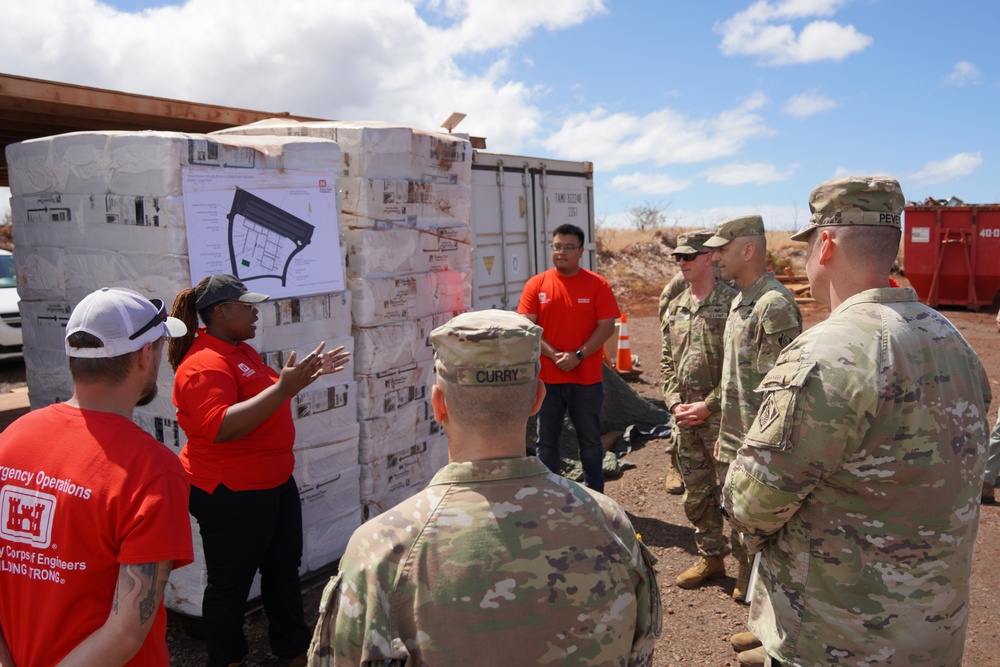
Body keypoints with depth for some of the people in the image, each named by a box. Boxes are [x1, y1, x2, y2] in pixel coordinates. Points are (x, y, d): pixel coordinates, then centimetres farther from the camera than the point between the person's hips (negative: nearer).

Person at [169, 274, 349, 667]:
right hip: (231, 493, -10)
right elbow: (220, 428, -33)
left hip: (275, 483, 10)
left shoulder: (242, 350, 9)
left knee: (285, 570, 20)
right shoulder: (204, 364, -22)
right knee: (231, 585, 9)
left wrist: (308, 372, 11)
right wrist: (285, 387, -36)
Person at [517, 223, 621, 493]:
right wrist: (554, 355, -15)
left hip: (587, 379, -1)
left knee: (591, 442, 11)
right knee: (547, 442, 10)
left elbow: (606, 326, -6)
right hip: (547, 379, 1)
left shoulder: (597, 285, -1)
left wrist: (578, 356, -17)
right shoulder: (536, 284, 1)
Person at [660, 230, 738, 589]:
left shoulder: (731, 303, -10)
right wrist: (674, 402, 1)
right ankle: (710, 557, 31)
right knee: (696, 492, 16)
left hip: (720, 415, -7)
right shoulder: (674, 307, 11)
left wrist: (708, 405, -15)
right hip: (684, 416, 7)